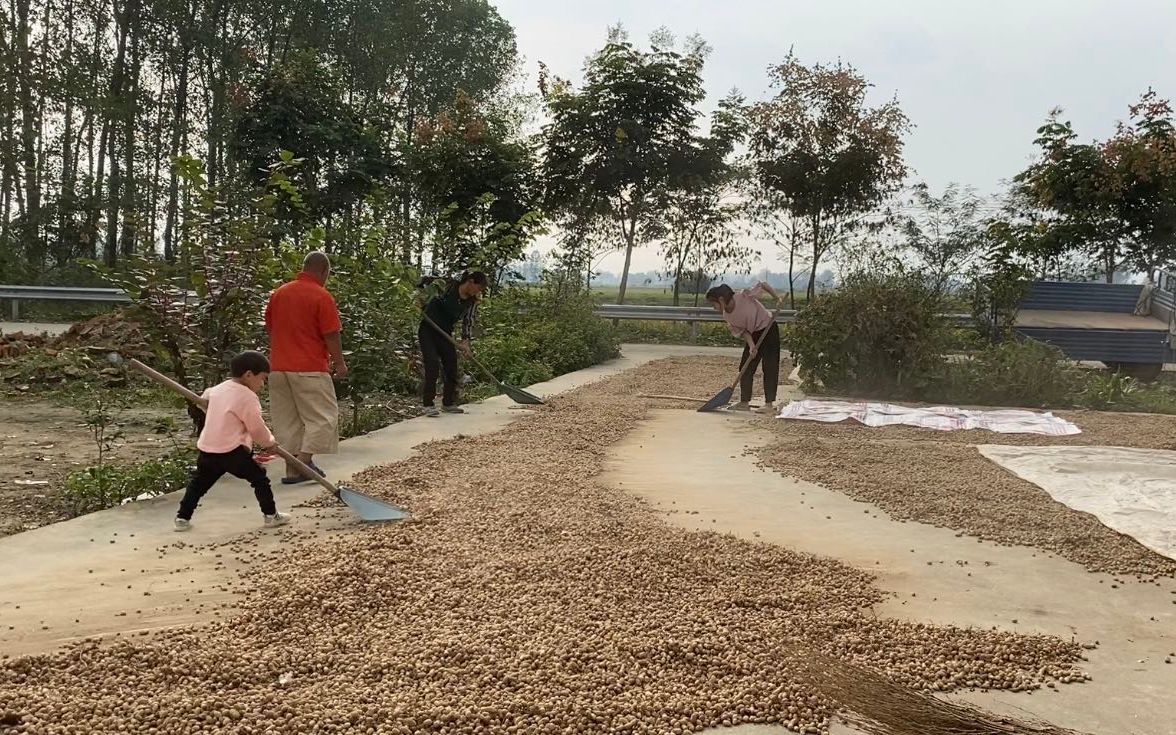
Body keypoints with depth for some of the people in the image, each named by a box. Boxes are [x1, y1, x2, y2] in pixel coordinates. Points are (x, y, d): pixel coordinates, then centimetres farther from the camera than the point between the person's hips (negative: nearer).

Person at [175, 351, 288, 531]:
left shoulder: (218, 389, 12)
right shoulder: (248, 396, -12)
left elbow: (204, 401, 34)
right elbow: (257, 428, -9)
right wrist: (269, 442, 9)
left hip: (206, 449, 7)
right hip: (232, 451, -7)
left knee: (199, 483, 19)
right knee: (259, 478, 4)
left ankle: (183, 518, 21)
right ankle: (271, 515, 7)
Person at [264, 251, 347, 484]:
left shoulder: (278, 292, 9)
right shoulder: (321, 296, -11)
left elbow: (269, 327, 16)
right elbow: (331, 335, -11)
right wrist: (340, 363, 1)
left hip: (278, 367, 7)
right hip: (310, 369, -7)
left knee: (287, 420, 12)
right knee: (322, 417, 2)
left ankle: (291, 468, 15)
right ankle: (302, 463, -9)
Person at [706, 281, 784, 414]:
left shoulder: (744, 296, -25)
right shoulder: (727, 316, -7)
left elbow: (762, 285, -15)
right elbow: (742, 331, -6)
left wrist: (777, 298, -16)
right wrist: (751, 345, -21)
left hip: (769, 329, -7)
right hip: (753, 335, 7)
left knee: (769, 367, -7)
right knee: (746, 367, 6)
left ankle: (769, 404, -6)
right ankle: (744, 402, 14)